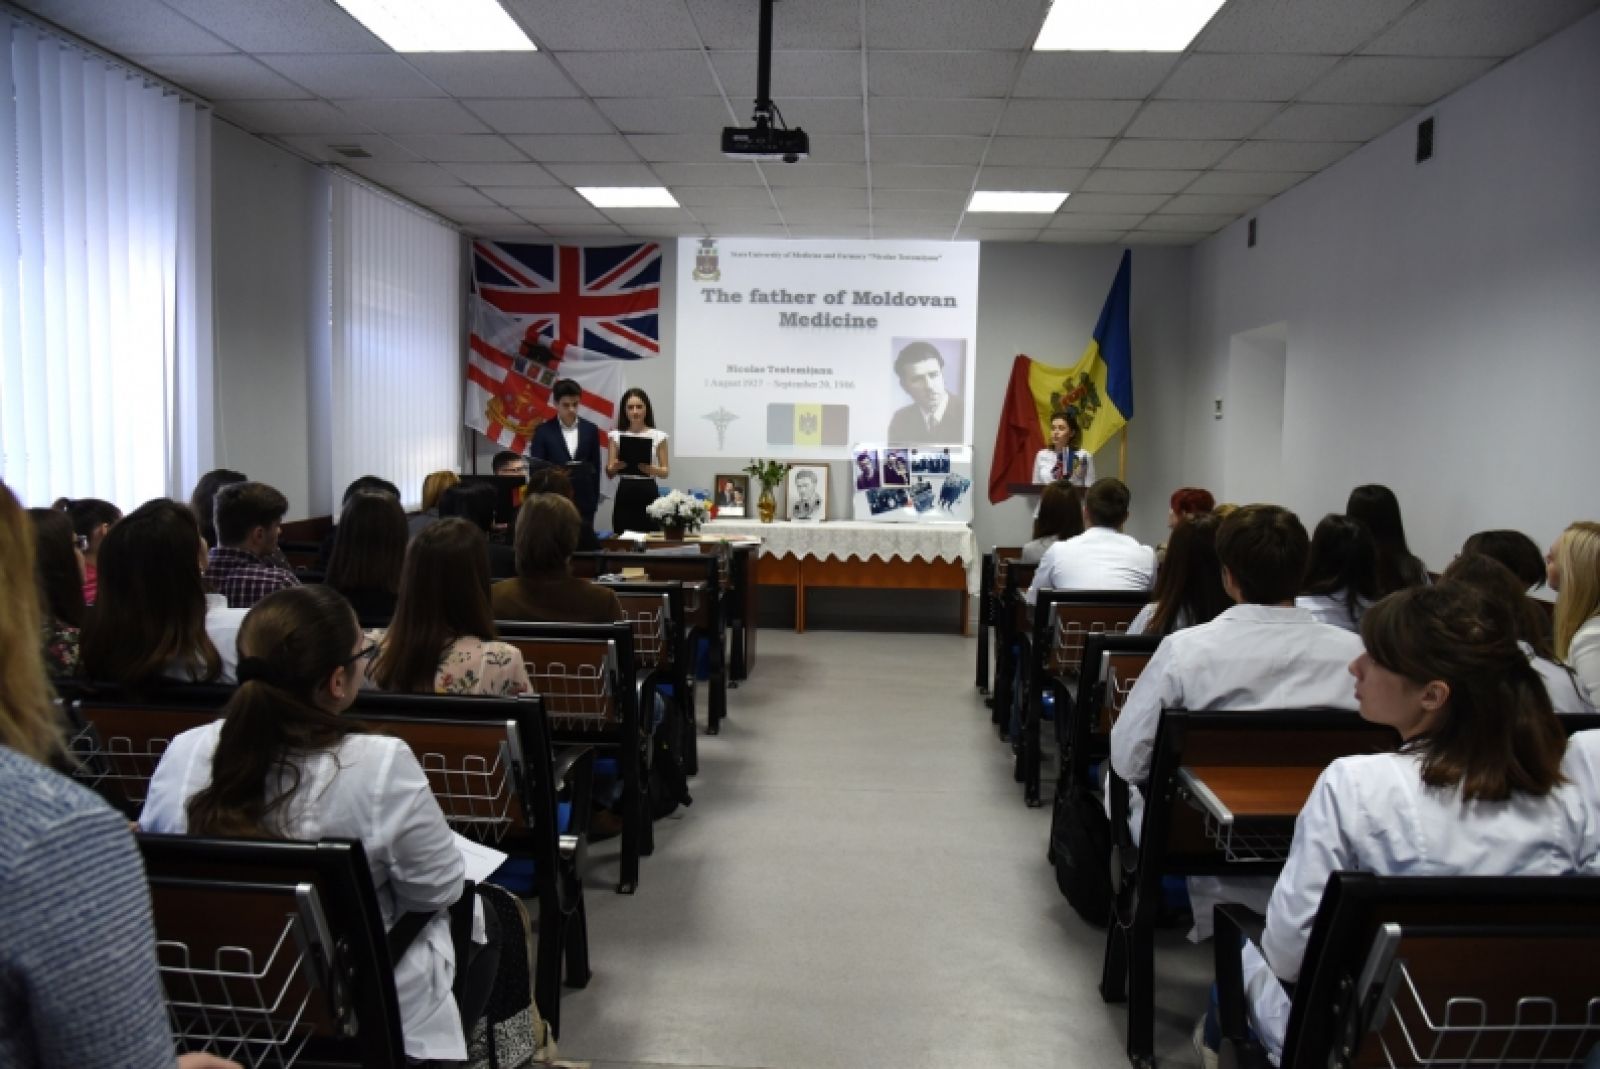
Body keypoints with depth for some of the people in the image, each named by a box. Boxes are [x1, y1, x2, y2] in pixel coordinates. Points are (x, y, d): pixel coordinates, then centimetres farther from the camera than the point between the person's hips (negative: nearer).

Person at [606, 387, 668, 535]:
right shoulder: (616, 435, 5)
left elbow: (665, 471, 2)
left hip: (648, 494, -1)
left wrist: (650, 469, -19)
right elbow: (609, 471, 3)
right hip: (624, 495, 1)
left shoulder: (658, 436, 2)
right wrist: (616, 466, -19)